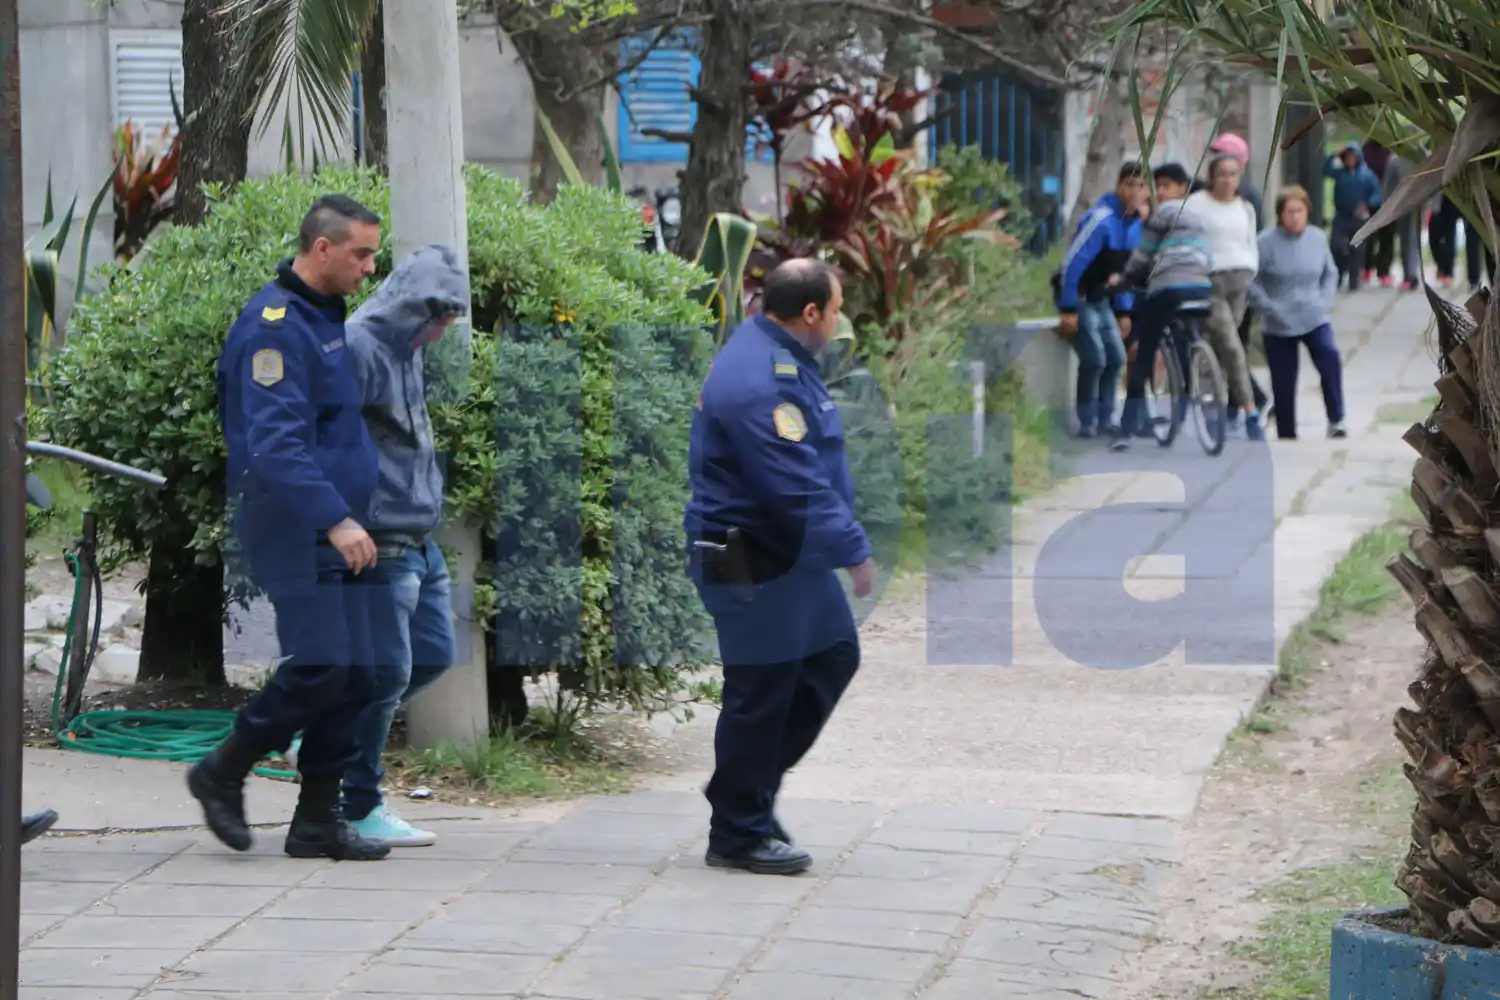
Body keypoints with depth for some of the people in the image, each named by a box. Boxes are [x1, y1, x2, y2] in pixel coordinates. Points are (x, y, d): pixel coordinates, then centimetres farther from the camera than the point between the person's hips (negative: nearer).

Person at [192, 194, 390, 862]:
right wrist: (336, 519, -28)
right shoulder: (275, 326, -15)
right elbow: (274, 444, -23)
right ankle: (222, 775, 4)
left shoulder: (324, 319, 17)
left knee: (353, 675, 5)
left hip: (333, 531, 10)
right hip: (293, 529, -10)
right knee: (319, 666, -13)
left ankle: (318, 819, 10)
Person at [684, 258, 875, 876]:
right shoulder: (760, 382, -25)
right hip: (752, 562, -11)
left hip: (789, 551, 11)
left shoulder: (780, 356, 11)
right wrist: (853, 551, -20)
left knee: (833, 656, 16)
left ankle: (749, 788, 25)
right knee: (761, 692, -2)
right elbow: (798, 486, -27)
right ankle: (738, 834, 9)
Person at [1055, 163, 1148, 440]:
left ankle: (1104, 420, 13)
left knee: (1116, 358, 3)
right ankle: (1087, 423, -4)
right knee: (1094, 359, -15)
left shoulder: (1134, 223, 3)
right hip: (1080, 298, -8)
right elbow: (1072, 263, -24)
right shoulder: (1102, 219, -23)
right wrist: (1067, 310, -24)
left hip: (1101, 300, 8)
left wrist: (1123, 311, 13)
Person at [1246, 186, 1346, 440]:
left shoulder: (1317, 238, -1)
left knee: (1330, 358, -21)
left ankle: (1336, 421, -12)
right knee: (1284, 381, 5)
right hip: (1279, 325, -2)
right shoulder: (1267, 242, -13)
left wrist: (1324, 300, 0)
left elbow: (1330, 273, 14)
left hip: (1314, 319, 2)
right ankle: (1287, 434, 20)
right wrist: (1269, 307, -17)